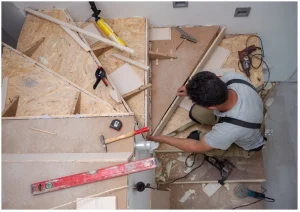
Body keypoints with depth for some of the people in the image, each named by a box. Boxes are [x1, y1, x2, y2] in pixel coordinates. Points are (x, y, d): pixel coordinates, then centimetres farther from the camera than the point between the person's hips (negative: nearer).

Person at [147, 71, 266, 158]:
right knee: (196, 112, -8)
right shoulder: (233, 77, -34)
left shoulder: (230, 129, -47)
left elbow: (198, 147, -27)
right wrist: (192, 90, -10)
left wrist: (163, 139, -18)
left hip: (245, 147, -5)